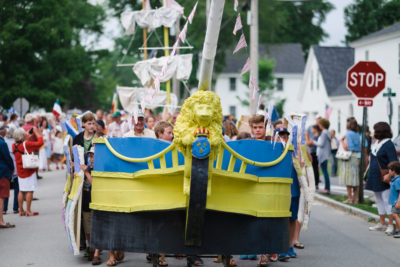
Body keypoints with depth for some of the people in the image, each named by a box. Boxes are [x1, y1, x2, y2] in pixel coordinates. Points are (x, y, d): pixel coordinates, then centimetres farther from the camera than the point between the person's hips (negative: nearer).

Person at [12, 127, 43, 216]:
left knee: (21, 191, 11)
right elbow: (40, 142, -17)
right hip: (29, 171, -7)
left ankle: (21, 211, 14)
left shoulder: (14, 146, 1)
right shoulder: (26, 145, -18)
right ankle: (28, 211, -1)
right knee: (30, 190, -1)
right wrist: (36, 132, -6)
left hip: (20, 171, 7)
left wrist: (28, 138, 18)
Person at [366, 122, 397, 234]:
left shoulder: (388, 144, -13)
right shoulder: (376, 144, 13)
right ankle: (382, 223, 20)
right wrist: (368, 178, 21)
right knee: (379, 200, 13)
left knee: (387, 200, -8)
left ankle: (391, 224, -5)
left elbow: (393, 162, -17)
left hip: (384, 178, -9)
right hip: (375, 177, 9)